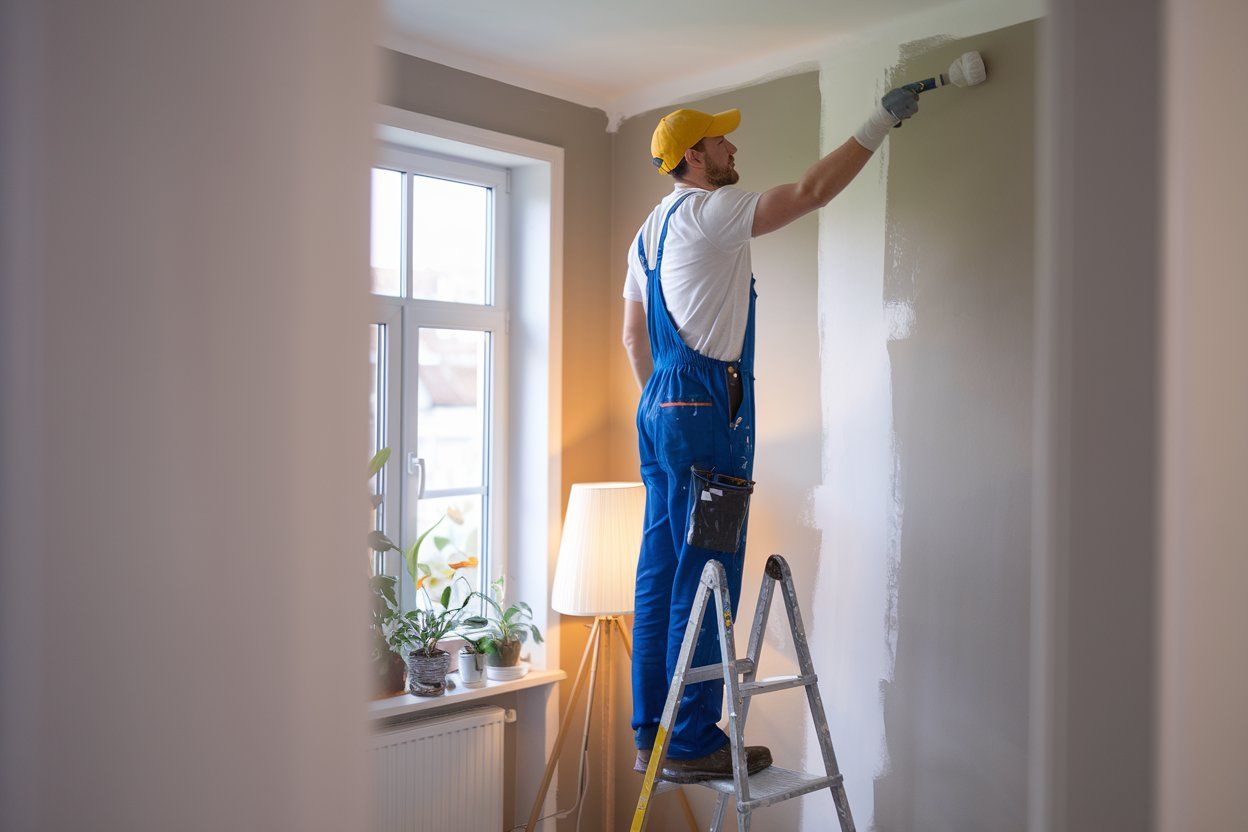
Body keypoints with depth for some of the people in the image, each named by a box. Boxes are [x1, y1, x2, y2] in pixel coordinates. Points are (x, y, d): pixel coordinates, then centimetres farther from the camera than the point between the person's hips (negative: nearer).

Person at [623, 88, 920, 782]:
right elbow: (813, 192, -10)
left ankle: (652, 735, 17)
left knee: (662, 575, 10)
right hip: (707, 409, -10)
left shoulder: (650, 230, 20)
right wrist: (883, 122, 0)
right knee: (706, 577, -6)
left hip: (660, 407, 10)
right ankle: (693, 743, 0)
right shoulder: (709, 211, -7)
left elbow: (633, 337, 22)